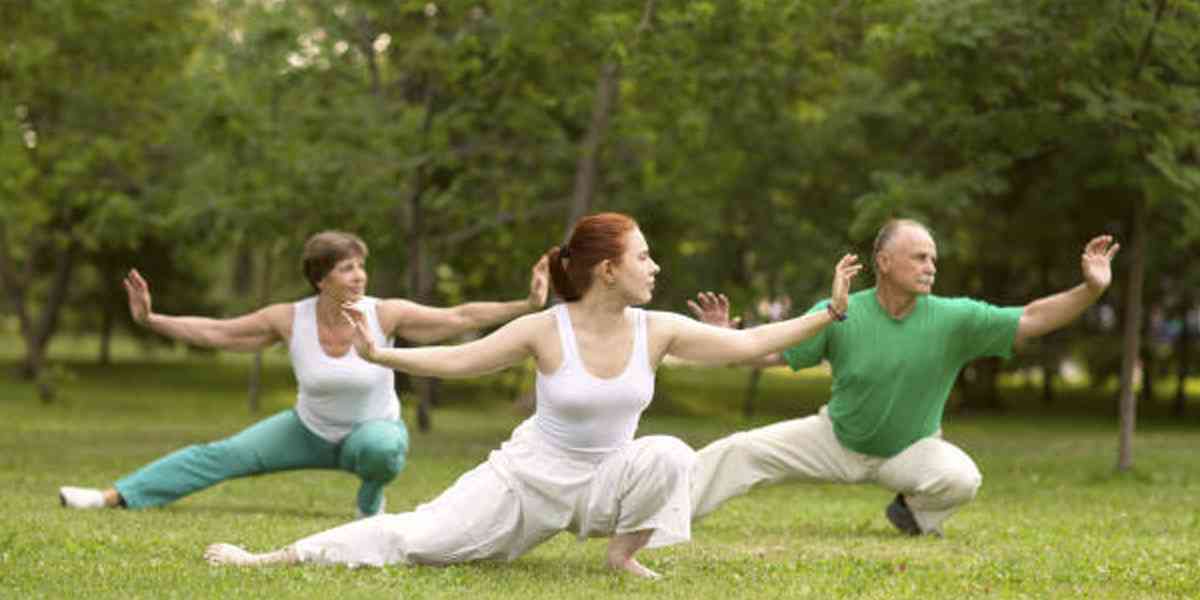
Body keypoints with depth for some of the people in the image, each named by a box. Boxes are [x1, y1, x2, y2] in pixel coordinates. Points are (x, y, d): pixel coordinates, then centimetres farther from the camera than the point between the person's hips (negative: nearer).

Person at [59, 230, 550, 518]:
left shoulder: (385, 314, -24)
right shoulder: (290, 319, -18)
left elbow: (462, 317, -25)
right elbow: (215, 332, -11)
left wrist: (528, 306, -35)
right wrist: (151, 321, -20)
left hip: (374, 429, -2)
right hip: (312, 430, 2)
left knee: (382, 449, -40)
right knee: (223, 456, -11)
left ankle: (371, 500, -7)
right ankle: (113, 498, -12)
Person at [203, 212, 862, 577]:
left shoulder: (657, 331, -9)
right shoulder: (545, 330, -16)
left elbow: (745, 343, -7)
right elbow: (457, 360, -12)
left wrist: (830, 312, -12)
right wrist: (379, 354, -23)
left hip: (604, 483, 2)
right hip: (528, 476, -2)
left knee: (670, 455, -29)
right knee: (414, 537, -13)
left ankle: (622, 554, -6)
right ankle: (268, 559, -6)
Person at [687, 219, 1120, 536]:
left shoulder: (954, 319, -18)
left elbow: (1032, 319, -20)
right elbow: (770, 353, -11)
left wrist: (1091, 290, -33)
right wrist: (724, 337, -30)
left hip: (910, 450, 0)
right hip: (836, 440, 0)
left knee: (962, 477, -30)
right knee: (742, 451, -12)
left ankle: (913, 513, 4)